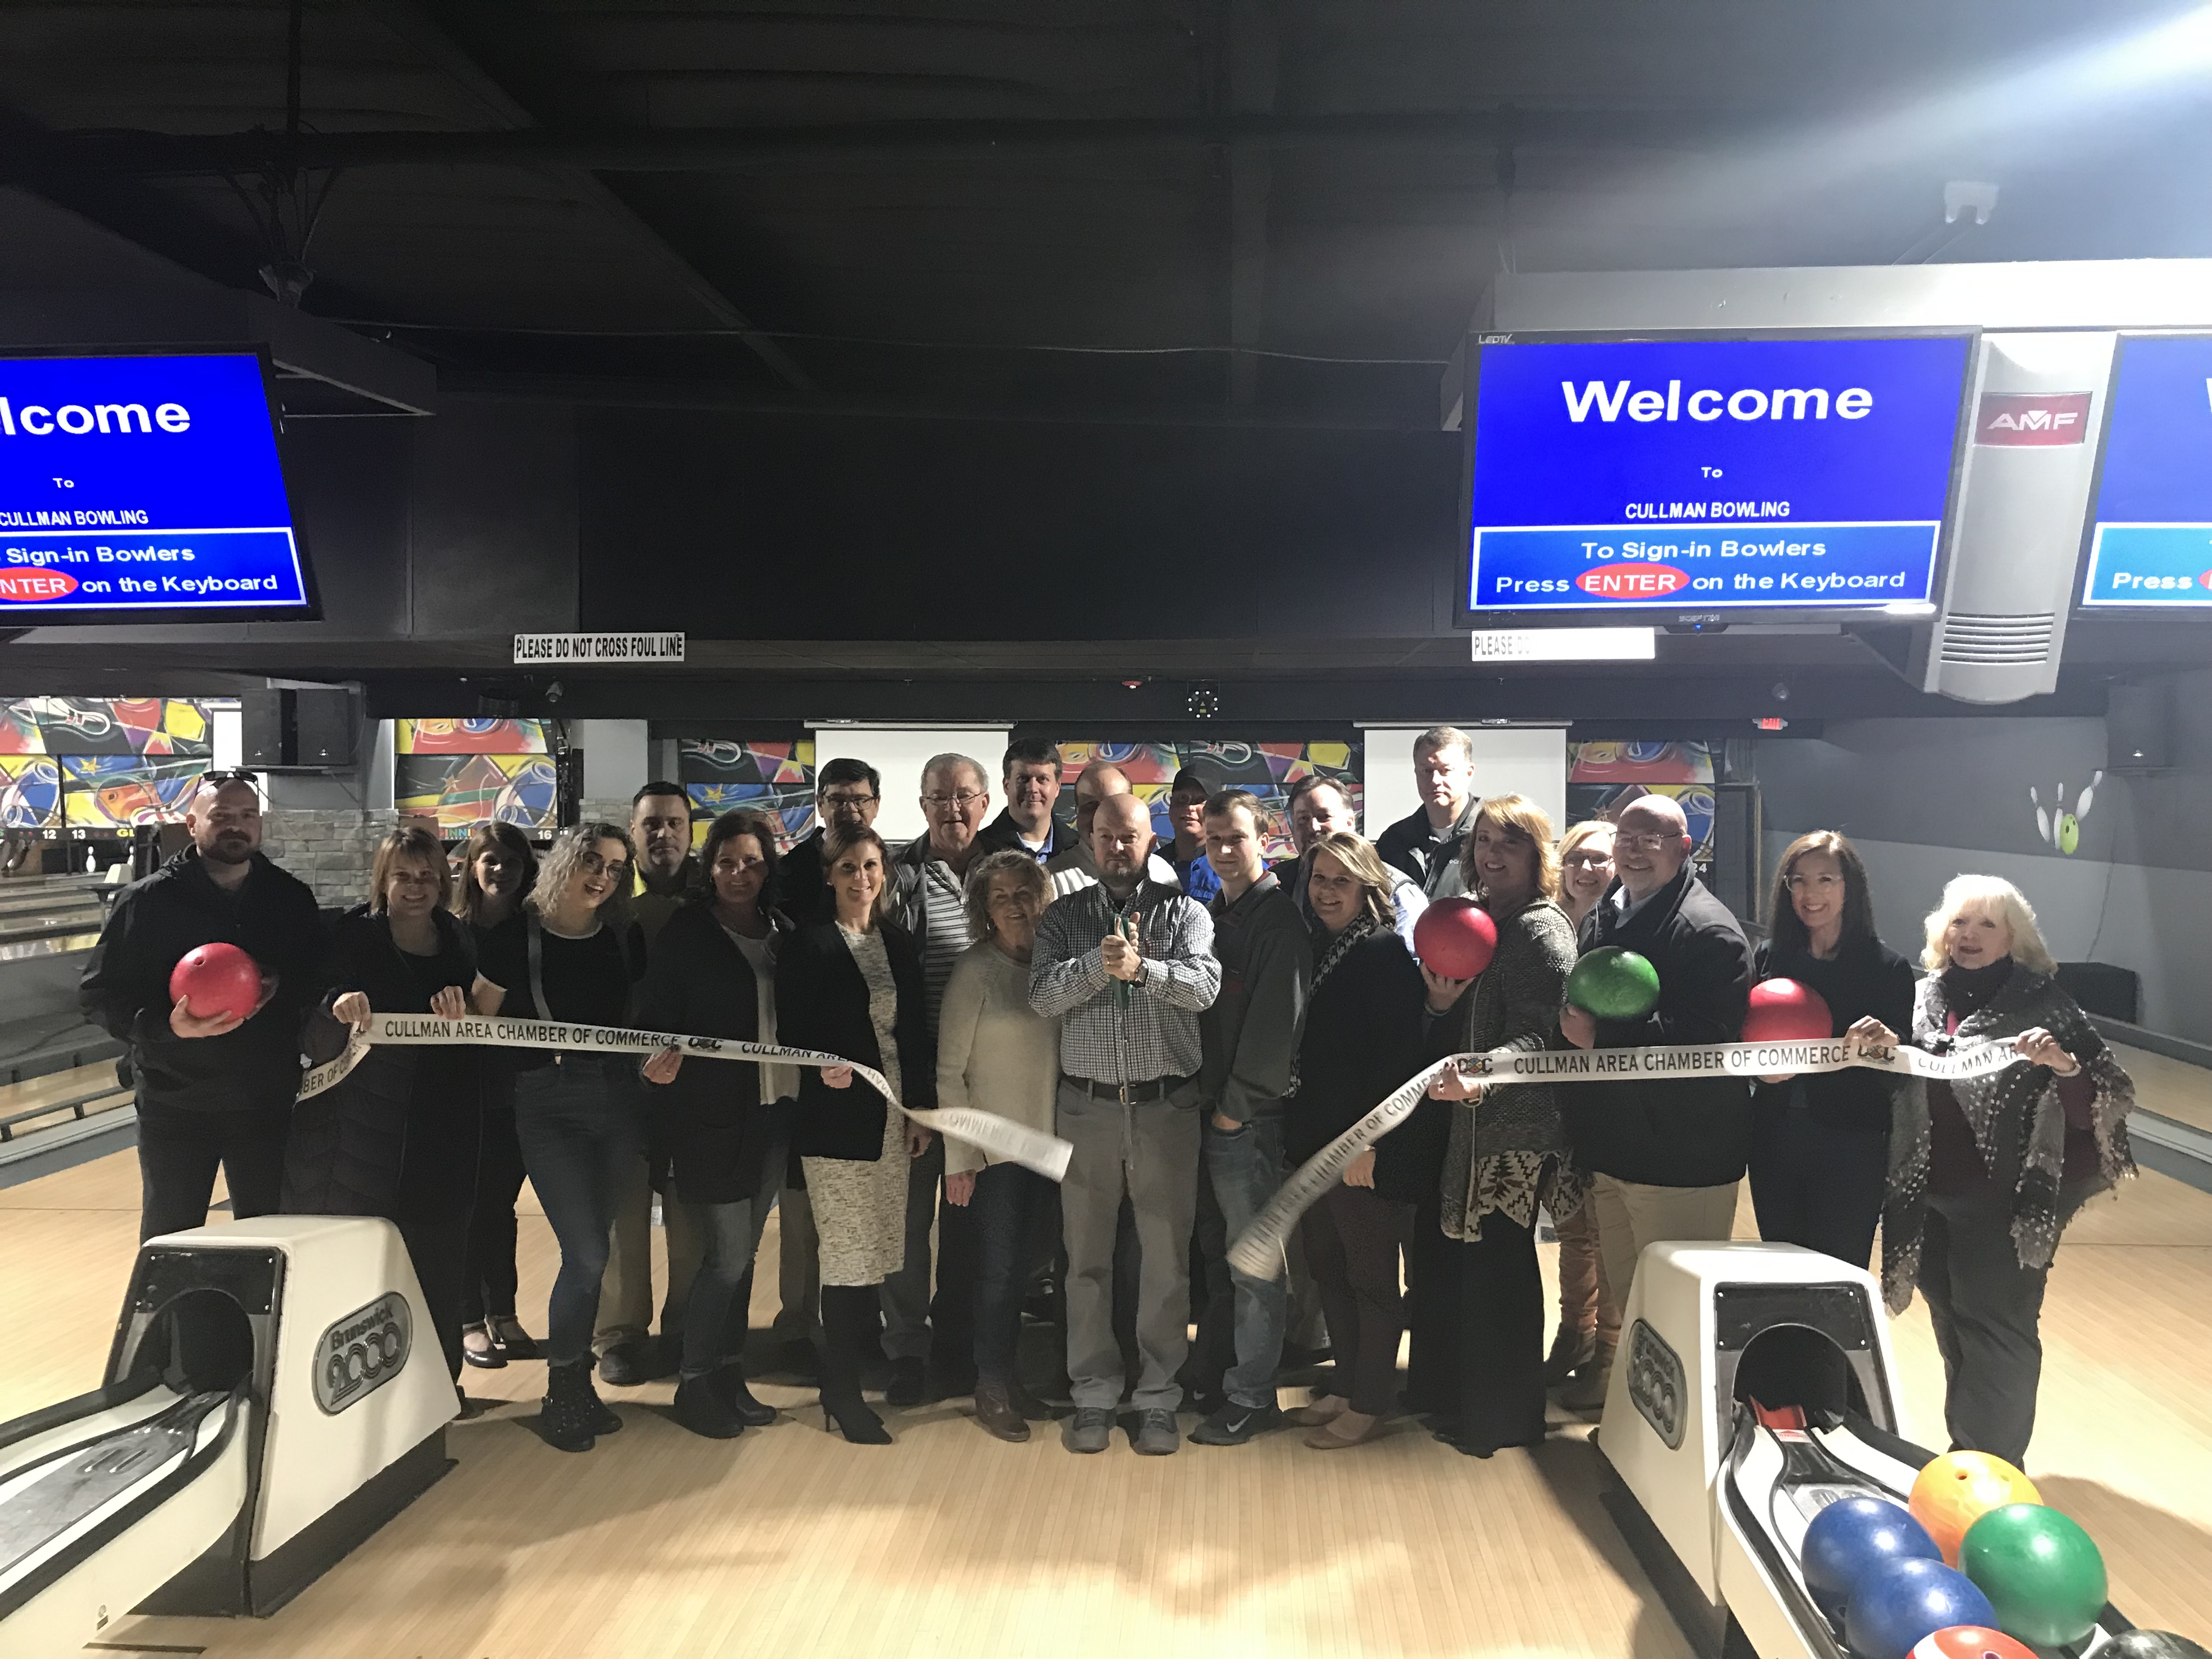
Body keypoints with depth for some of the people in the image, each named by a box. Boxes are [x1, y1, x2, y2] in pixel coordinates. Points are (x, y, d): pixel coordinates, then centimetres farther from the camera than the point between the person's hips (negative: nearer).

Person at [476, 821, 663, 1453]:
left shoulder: (624, 939, 7)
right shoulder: (518, 936, -3)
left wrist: (663, 1055, -3)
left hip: (615, 1100, 4)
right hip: (547, 1105, -4)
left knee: (590, 1250, 10)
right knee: (587, 1254, -10)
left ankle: (576, 1380, 27)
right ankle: (561, 1395, 9)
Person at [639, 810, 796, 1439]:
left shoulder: (782, 933, 9)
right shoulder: (686, 933, -4)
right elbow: (656, 1020, -6)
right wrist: (662, 1058, -23)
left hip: (774, 1111, 5)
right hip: (713, 1113, -5)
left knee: (742, 1251, 13)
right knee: (729, 1254, -4)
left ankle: (729, 1376, 26)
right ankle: (694, 1383, 13)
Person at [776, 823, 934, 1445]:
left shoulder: (899, 944, 11)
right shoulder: (809, 946, -4)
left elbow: (916, 1036, 13)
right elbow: (793, 1035, -6)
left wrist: (921, 1109, 9)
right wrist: (823, 1069, -25)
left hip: (893, 1116, 5)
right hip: (837, 1120, -5)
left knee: (877, 1252, 9)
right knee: (849, 1254, -3)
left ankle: (859, 1363, 25)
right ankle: (841, 1393, 9)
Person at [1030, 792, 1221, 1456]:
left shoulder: (1184, 912, 2)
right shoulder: (1063, 916, 6)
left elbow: (1204, 985, -14)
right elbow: (1042, 995, -8)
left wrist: (1143, 967, -30)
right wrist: (1100, 963, -23)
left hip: (1167, 1107, -1)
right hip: (1086, 1107, 1)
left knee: (1167, 1259, 6)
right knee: (1087, 1258, 9)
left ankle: (1158, 1397, 19)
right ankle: (1093, 1395, 22)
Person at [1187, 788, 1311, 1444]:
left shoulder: (1280, 918, -10)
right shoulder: (1212, 914, 15)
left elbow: (1276, 1020, -15)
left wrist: (1238, 1105, -13)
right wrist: (1199, 1094, 8)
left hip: (1248, 1116, -8)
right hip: (1205, 1109, 8)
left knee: (1252, 1261, -1)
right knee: (1214, 1247, 16)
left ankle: (1252, 1397, 8)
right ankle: (1213, 1364, 28)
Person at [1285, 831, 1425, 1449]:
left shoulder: (1386, 952, -12)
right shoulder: (1312, 949, 10)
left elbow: (1396, 1055, -18)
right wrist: (1295, 1130, 8)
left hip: (1365, 1147, -7)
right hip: (1312, 1140, 7)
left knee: (1371, 1277, 6)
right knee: (1328, 1270, 16)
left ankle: (1369, 1403, 20)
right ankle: (1344, 1386, 31)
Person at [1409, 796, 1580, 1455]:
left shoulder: (1542, 929, -11)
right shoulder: (1478, 919, 15)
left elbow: (1535, 1035, -20)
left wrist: (1481, 1077, -37)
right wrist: (1441, 1001, -4)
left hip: (1514, 1127, -8)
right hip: (1466, 1119, 8)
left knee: (1497, 1262, -1)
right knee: (1444, 1249, 13)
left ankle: (1504, 1418, 14)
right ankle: (1454, 1396, 29)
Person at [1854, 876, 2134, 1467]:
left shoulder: (2044, 1004, -7)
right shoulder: (1924, 997, 4)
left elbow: (2110, 1102, -9)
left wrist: (2064, 1064, -28)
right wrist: (1883, 1048, -9)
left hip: (2007, 1201, -5)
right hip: (1928, 1197, 5)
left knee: (1994, 1331, -3)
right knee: (1952, 1326, 15)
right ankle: (1965, 1452, 31)